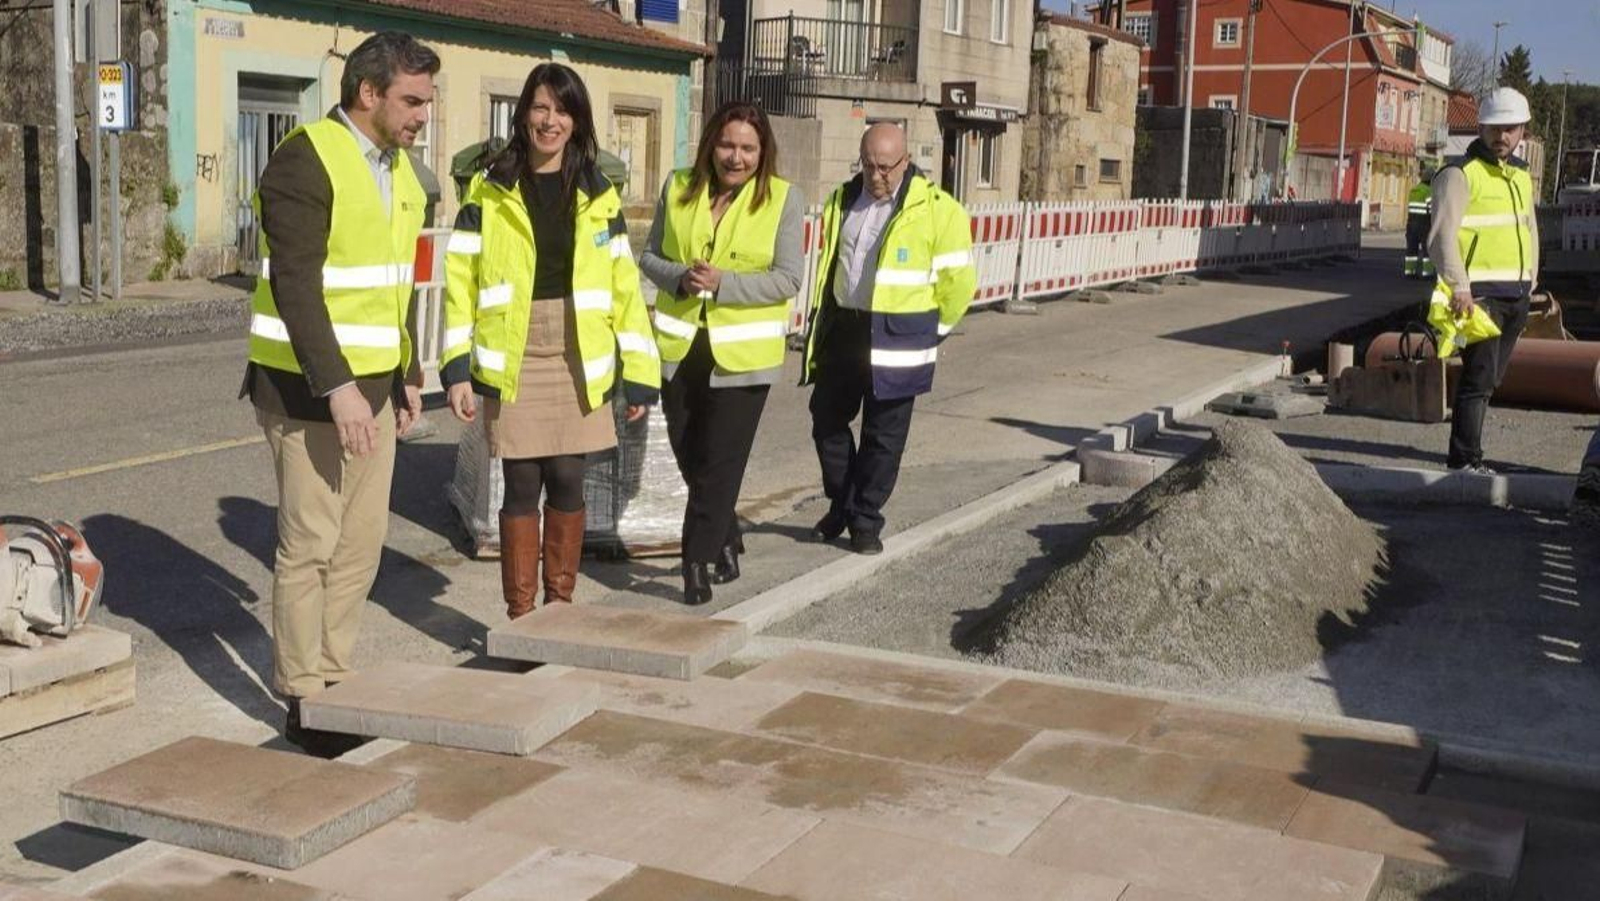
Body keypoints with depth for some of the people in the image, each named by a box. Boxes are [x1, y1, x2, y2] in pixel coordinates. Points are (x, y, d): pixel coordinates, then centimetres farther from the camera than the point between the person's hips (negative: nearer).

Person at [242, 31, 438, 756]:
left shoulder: (397, 168, 14)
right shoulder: (305, 160, -13)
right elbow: (295, 284, -21)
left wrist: (407, 375, 17)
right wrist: (336, 388, -26)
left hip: (373, 382, 8)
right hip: (308, 386, -8)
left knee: (362, 543, 11)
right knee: (310, 544, -2)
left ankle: (336, 679, 24)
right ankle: (303, 701, 10)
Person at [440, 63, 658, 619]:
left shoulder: (598, 196, 7)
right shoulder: (490, 191, 1)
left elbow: (624, 287, 6)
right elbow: (461, 280, -1)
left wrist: (640, 375, 2)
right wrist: (457, 369, -8)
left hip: (578, 363, 2)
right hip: (513, 361, -2)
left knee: (567, 481, 5)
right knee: (522, 484, 2)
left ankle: (561, 605, 21)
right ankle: (520, 616, 14)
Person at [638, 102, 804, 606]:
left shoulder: (783, 199, -6)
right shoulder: (680, 188, 4)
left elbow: (788, 280, -10)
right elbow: (650, 255, 9)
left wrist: (722, 284, -21)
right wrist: (680, 277, -13)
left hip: (742, 355, -4)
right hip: (680, 349, 4)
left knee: (718, 466, -3)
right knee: (689, 459, 14)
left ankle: (699, 563, 8)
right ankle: (727, 543, 35)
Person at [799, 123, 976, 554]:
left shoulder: (937, 210, -9)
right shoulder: (843, 200, 8)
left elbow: (958, 281, -4)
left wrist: (930, 330, 3)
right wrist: (823, 321, 16)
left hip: (895, 340, -5)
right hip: (842, 330, 5)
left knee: (884, 434, 3)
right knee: (827, 421, 11)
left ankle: (865, 519, 15)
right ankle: (841, 505, 29)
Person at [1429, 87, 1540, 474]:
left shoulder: (1521, 173, 18)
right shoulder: (1460, 173, -7)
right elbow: (1442, 235, -17)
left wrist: (1530, 281, 20)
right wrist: (1459, 287, -27)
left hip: (1516, 294, 8)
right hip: (1479, 293, -8)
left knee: (1490, 379, 10)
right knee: (1479, 376, -11)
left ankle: (1467, 448, 17)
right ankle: (1465, 459, -7)